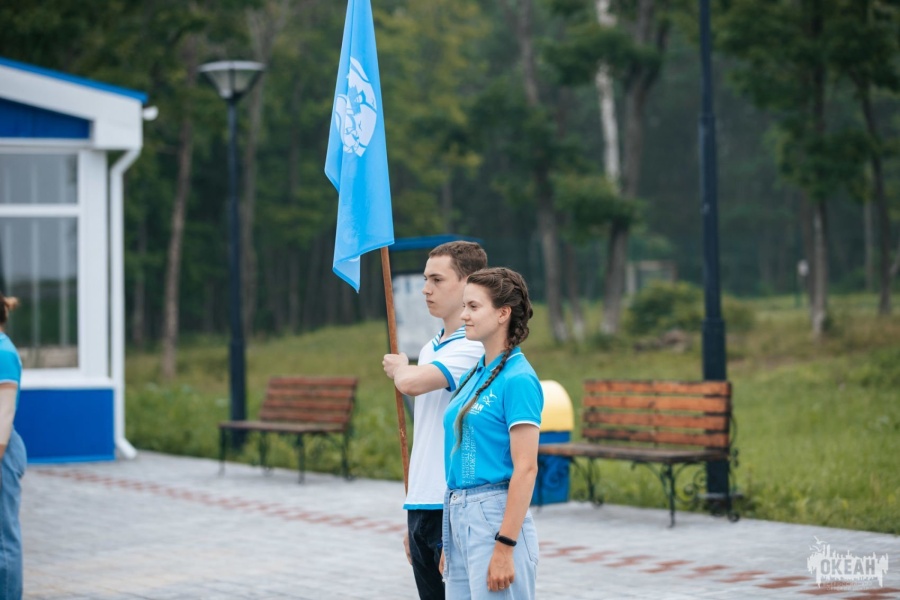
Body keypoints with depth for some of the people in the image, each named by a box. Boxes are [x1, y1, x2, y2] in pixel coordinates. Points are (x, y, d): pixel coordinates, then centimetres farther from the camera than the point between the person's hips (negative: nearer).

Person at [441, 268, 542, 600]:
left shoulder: (518, 379, -12)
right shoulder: (473, 375, 14)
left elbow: (526, 468, -17)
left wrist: (504, 548, -21)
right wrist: (447, 545, 18)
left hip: (496, 517, -9)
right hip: (458, 516, 9)